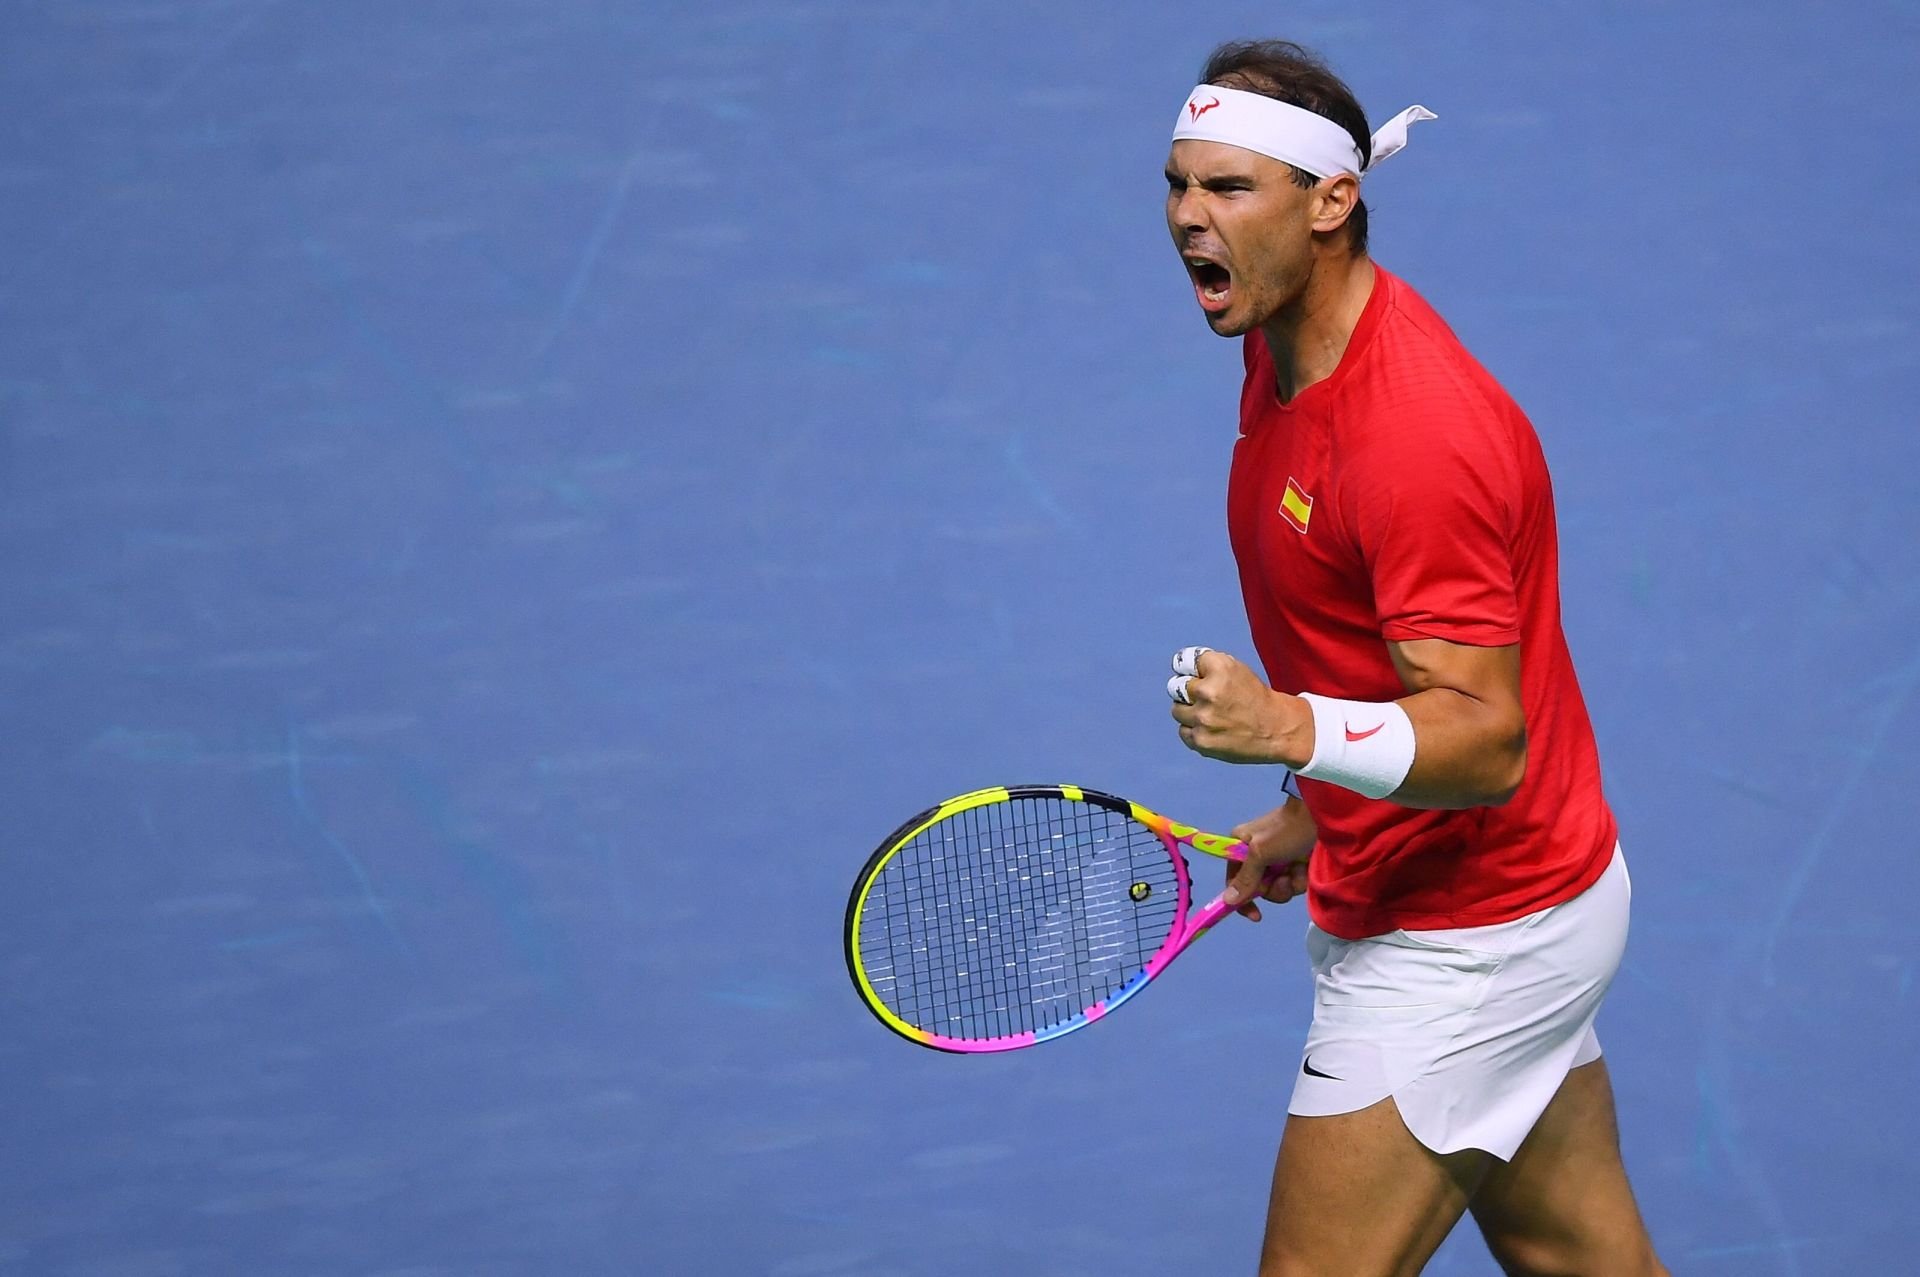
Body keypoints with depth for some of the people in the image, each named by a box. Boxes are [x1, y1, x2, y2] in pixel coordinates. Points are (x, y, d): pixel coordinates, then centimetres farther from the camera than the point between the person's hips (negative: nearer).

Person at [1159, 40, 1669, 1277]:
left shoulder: (1416, 431, -28)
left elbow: (1488, 737, -30)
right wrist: (1314, 817, 22)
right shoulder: (1285, 347, 3)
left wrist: (1296, 733, -45)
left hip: (1465, 943, -10)